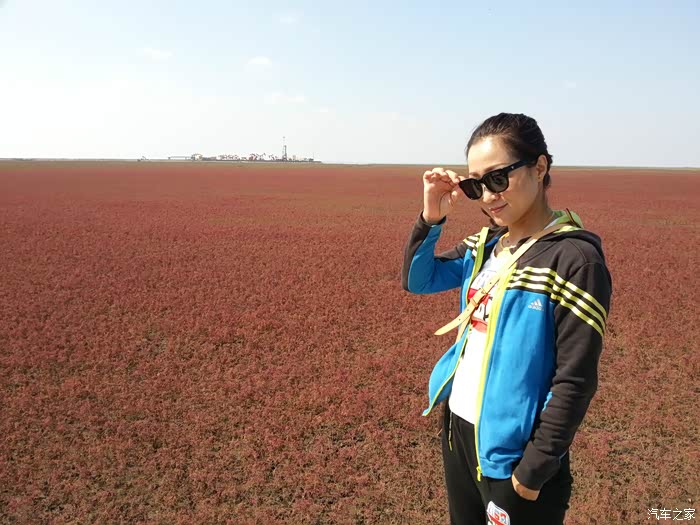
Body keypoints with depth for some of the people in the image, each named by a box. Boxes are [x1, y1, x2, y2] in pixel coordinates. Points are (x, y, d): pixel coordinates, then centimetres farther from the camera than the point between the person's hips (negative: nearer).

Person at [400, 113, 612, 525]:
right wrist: (431, 219, -7)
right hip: (458, 428, 7)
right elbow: (417, 280, 9)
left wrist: (535, 471, -16)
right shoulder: (486, 243, 1)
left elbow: (575, 380, -19)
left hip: (509, 450, -7)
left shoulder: (574, 258, -20)